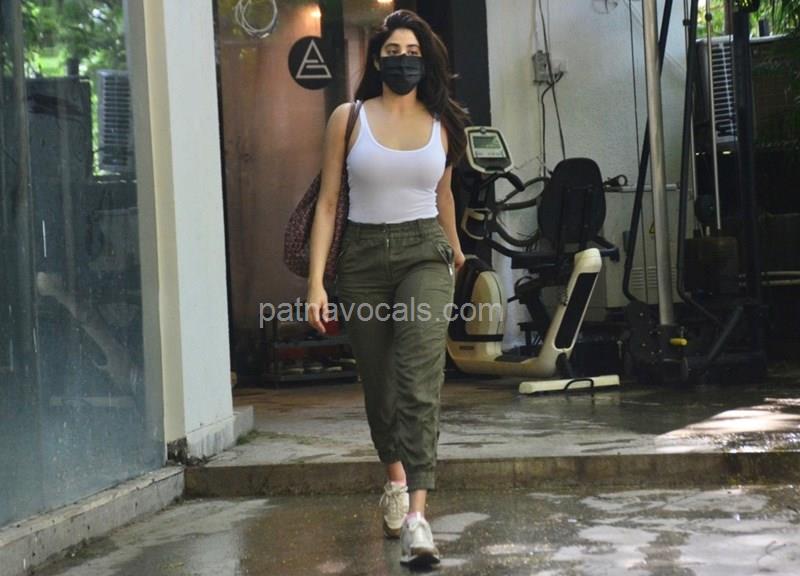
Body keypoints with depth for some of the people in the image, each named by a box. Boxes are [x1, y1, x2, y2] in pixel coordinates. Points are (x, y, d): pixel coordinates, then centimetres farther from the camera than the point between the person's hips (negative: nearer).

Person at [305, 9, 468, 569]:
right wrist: (316, 281, -9)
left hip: (424, 254, 0)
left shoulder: (442, 123, 5)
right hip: (363, 255, 1)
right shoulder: (349, 118, 0)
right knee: (378, 381, 13)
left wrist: (454, 246, 37)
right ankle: (397, 476, 41)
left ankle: (416, 514, -21)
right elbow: (328, 201, -2)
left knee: (419, 382, -16)